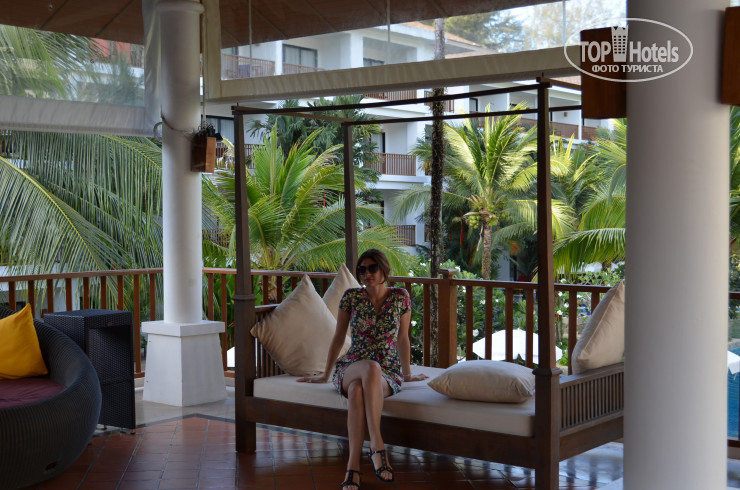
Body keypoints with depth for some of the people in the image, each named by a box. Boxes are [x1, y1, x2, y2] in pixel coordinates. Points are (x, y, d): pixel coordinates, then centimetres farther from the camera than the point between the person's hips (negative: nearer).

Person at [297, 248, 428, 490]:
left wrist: (407, 374, 20)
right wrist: (325, 374, 16)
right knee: (371, 368, -41)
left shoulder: (400, 297, 4)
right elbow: (338, 337, 11)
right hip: (352, 367, 0)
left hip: (388, 373, 0)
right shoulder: (351, 296, 4)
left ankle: (353, 467, -43)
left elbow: (403, 339, 13)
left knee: (358, 390, -39)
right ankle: (378, 446, -43)